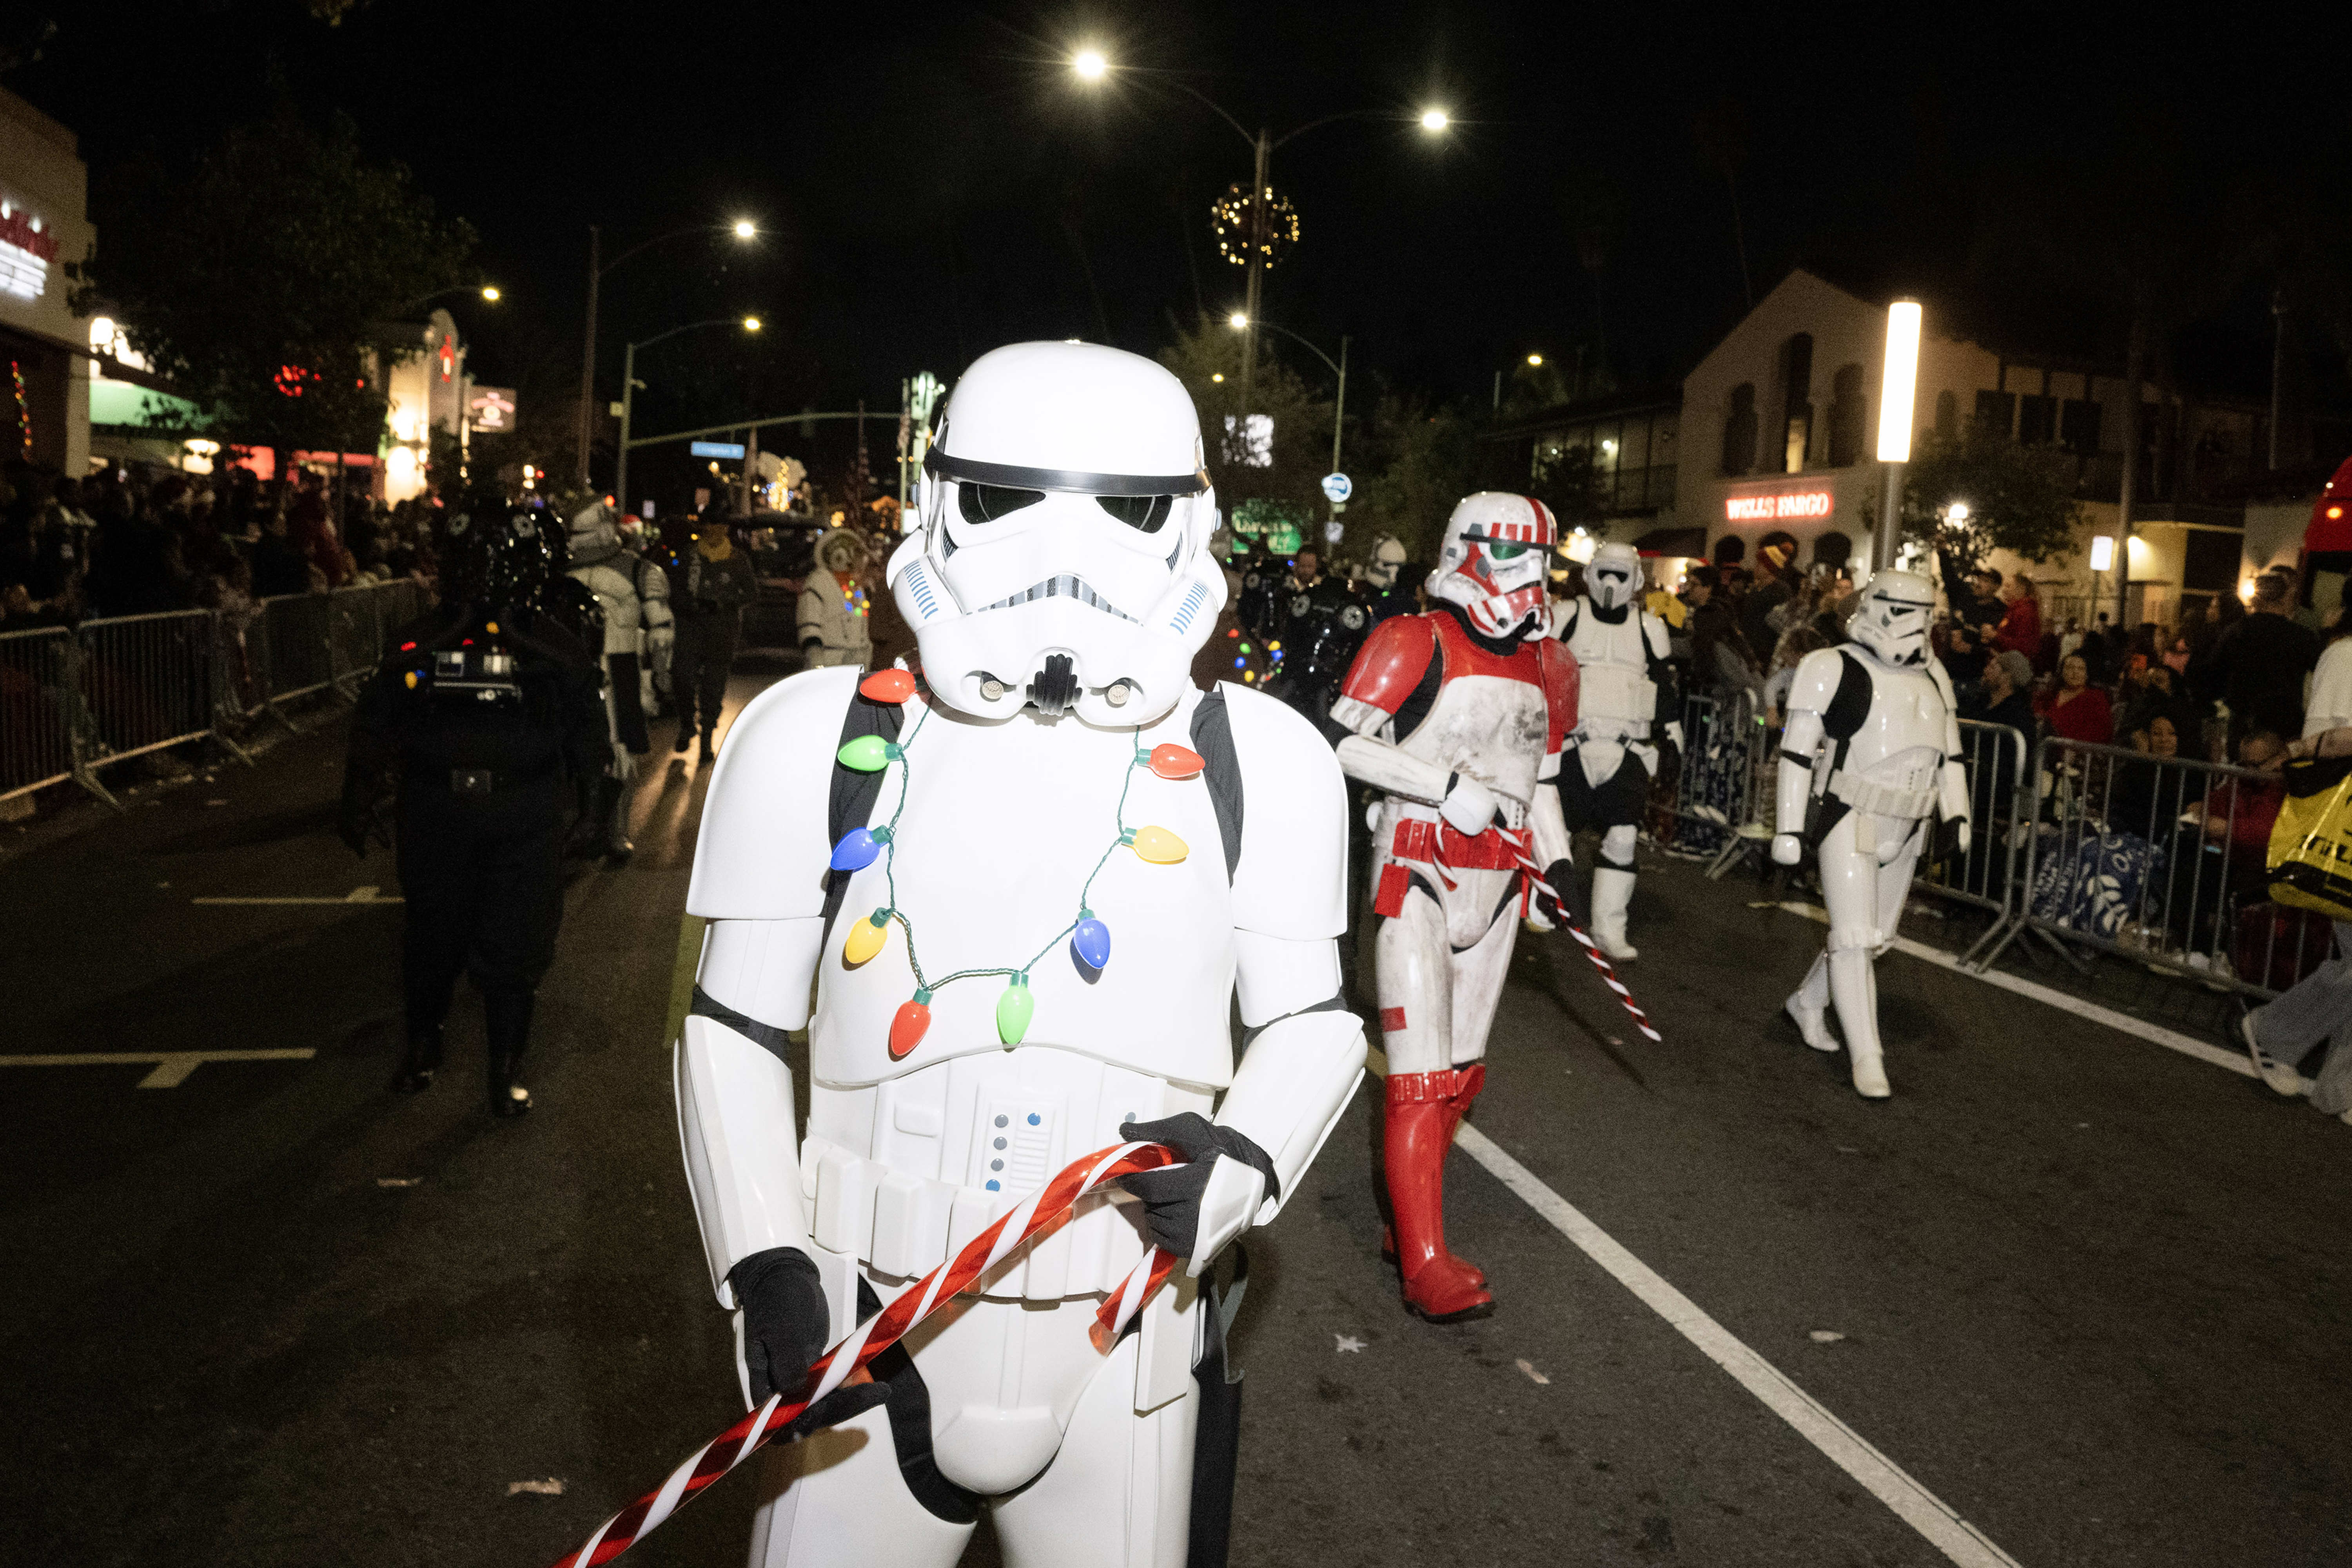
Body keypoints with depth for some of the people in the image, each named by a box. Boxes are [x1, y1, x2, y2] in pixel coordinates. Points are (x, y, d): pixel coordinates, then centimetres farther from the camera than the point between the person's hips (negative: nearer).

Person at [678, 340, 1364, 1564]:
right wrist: (765, 1267, -8)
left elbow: (1312, 1019, 7)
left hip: (1124, 1360, 1)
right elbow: (736, 1030, 3)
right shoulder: (821, 743, -5)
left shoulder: (1257, 763, -4)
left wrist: (1236, 1158, -12)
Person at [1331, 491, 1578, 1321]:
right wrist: (1449, 785, -22)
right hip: (1417, 876, -7)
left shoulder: (1548, 667, 12)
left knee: (1460, 1071, 12)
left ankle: (1409, 1219, 26)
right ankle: (1425, 1262, -2)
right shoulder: (1419, 644, -10)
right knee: (1421, 1076, -8)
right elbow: (1345, 744, -16)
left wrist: (1557, 858, 7)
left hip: (1495, 884, 7)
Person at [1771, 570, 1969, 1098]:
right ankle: (1866, 1055, -2)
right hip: (1849, 822, -7)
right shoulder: (1836, 670, -9)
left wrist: (1956, 815, 10)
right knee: (1855, 937, -9)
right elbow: (1797, 752, -9)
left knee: (1876, 936, 14)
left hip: (1903, 831, 7)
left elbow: (1949, 753, 19)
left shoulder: (1932, 678, 12)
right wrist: (1790, 828, -12)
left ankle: (1808, 1004, 35)